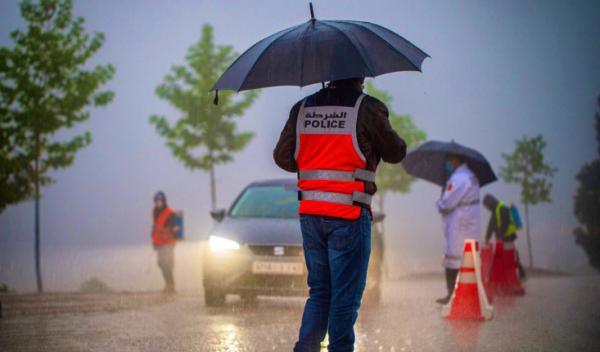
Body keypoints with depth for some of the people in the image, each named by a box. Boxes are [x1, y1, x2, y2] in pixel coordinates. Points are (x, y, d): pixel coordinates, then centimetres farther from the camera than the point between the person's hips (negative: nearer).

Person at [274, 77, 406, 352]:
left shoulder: (302, 108, 8)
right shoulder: (367, 108, -6)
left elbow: (283, 157, 9)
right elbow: (396, 153, 3)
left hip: (310, 215, 5)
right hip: (348, 216, -5)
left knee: (319, 291, 15)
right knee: (346, 296, 2)